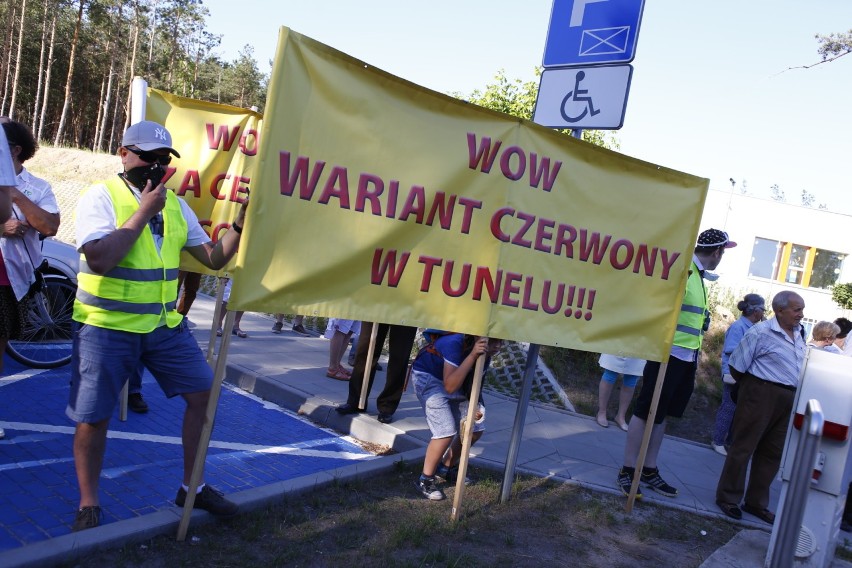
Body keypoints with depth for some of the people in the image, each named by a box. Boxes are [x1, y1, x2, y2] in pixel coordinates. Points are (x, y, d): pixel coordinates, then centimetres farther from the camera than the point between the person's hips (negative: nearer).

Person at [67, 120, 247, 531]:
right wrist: (142, 213, -18)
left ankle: (190, 487, 20)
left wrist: (239, 223, -6)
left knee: (204, 393, 3)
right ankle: (88, 505, 24)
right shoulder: (101, 196, -8)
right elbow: (100, 259, -24)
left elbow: (214, 258, 9)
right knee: (93, 417, 1)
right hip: (107, 327, -5)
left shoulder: (175, 205, 9)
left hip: (165, 324, 5)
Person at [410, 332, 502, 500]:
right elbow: (450, 386, -41)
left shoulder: (485, 353, -13)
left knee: (476, 428, 4)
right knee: (446, 431, -20)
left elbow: (472, 382, -1)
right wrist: (472, 355, -46)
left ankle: (447, 467, 26)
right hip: (427, 376, -7)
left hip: (454, 380, 8)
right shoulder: (456, 342, -35)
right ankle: (425, 480, 0)